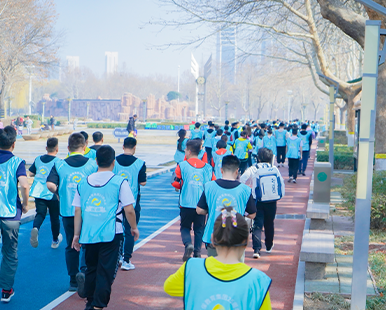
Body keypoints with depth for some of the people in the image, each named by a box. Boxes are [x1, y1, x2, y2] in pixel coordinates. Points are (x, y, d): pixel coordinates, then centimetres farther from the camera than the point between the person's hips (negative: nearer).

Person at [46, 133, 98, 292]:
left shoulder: (59, 165, -1)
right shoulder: (92, 164, -3)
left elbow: (50, 184, -12)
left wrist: (60, 193, 6)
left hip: (67, 212, 2)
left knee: (71, 246, 12)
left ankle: (73, 282, 18)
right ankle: (83, 271, -15)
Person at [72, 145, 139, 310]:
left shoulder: (83, 182, 7)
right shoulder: (119, 182, -6)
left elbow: (78, 211, 8)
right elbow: (129, 210, -7)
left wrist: (76, 235, 14)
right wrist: (134, 228, 9)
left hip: (88, 235, 4)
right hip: (111, 235, -4)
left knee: (91, 269, 18)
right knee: (106, 272, 1)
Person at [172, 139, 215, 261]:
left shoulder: (182, 165, -4)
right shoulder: (207, 167, 4)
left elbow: (176, 183, -4)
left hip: (186, 204, -2)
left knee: (185, 227, 12)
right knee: (199, 229, 13)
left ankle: (188, 244, -14)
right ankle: (197, 252, 8)